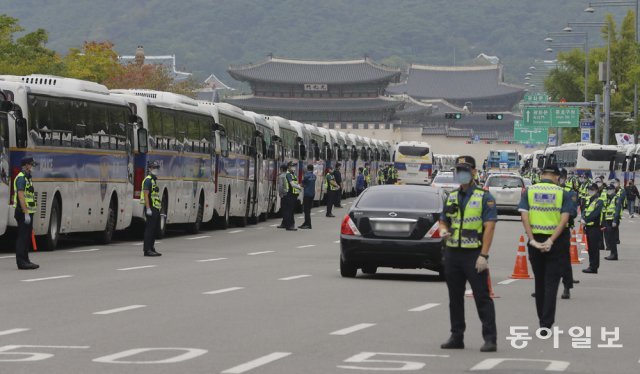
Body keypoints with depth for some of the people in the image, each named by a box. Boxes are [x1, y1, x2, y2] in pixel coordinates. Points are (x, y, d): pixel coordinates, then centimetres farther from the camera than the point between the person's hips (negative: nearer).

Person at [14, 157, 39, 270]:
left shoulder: (27, 178, 18)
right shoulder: (21, 178, -14)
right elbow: (21, 196, -21)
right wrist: (26, 213, -24)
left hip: (28, 212, 10)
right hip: (23, 212, -10)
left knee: (27, 237, 13)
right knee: (22, 237, -8)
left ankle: (25, 260, 18)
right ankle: (21, 262, -7)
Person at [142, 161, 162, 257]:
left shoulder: (154, 180, 19)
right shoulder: (148, 180, -11)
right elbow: (146, 195, -18)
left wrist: (159, 207, 23)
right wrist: (148, 209, -24)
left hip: (156, 209, 10)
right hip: (150, 208, -10)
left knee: (155, 230, 12)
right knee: (150, 229, -9)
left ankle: (151, 248, 17)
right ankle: (147, 250, -8)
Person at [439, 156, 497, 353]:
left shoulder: (484, 197, -5)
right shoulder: (451, 197, 14)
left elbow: (489, 227, -11)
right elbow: (443, 221, 22)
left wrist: (483, 256, -18)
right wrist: (443, 230, -4)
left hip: (474, 254, -6)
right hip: (452, 253, 6)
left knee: (482, 297, -7)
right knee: (455, 297, 10)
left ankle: (490, 338, -7)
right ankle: (457, 337, 18)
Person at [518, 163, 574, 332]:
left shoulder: (529, 191, 3)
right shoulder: (562, 193, -1)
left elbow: (524, 216, -8)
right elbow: (564, 218, -12)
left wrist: (533, 240, -12)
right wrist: (551, 241, -15)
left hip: (536, 241, 2)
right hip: (557, 242, -2)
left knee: (539, 281, 15)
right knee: (551, 282, 1)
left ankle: (542, 320, 25)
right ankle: (546, 323, -8)